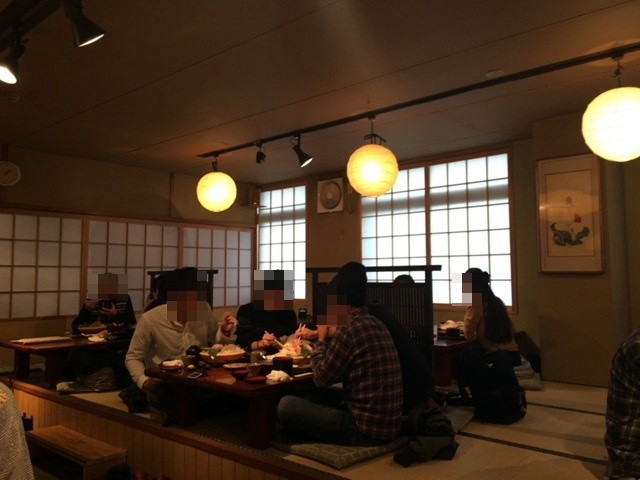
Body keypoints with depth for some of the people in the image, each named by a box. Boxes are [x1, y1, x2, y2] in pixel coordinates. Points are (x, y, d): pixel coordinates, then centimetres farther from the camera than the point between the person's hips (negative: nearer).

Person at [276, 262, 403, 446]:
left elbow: (321, 379, -8)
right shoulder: (376, 325, 8)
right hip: (387, 424, 9)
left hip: (365, 428, -9)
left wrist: (321, 340, 2)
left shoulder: (349, 329, -19)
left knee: (287, 405, -5)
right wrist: (327, 341, 12)